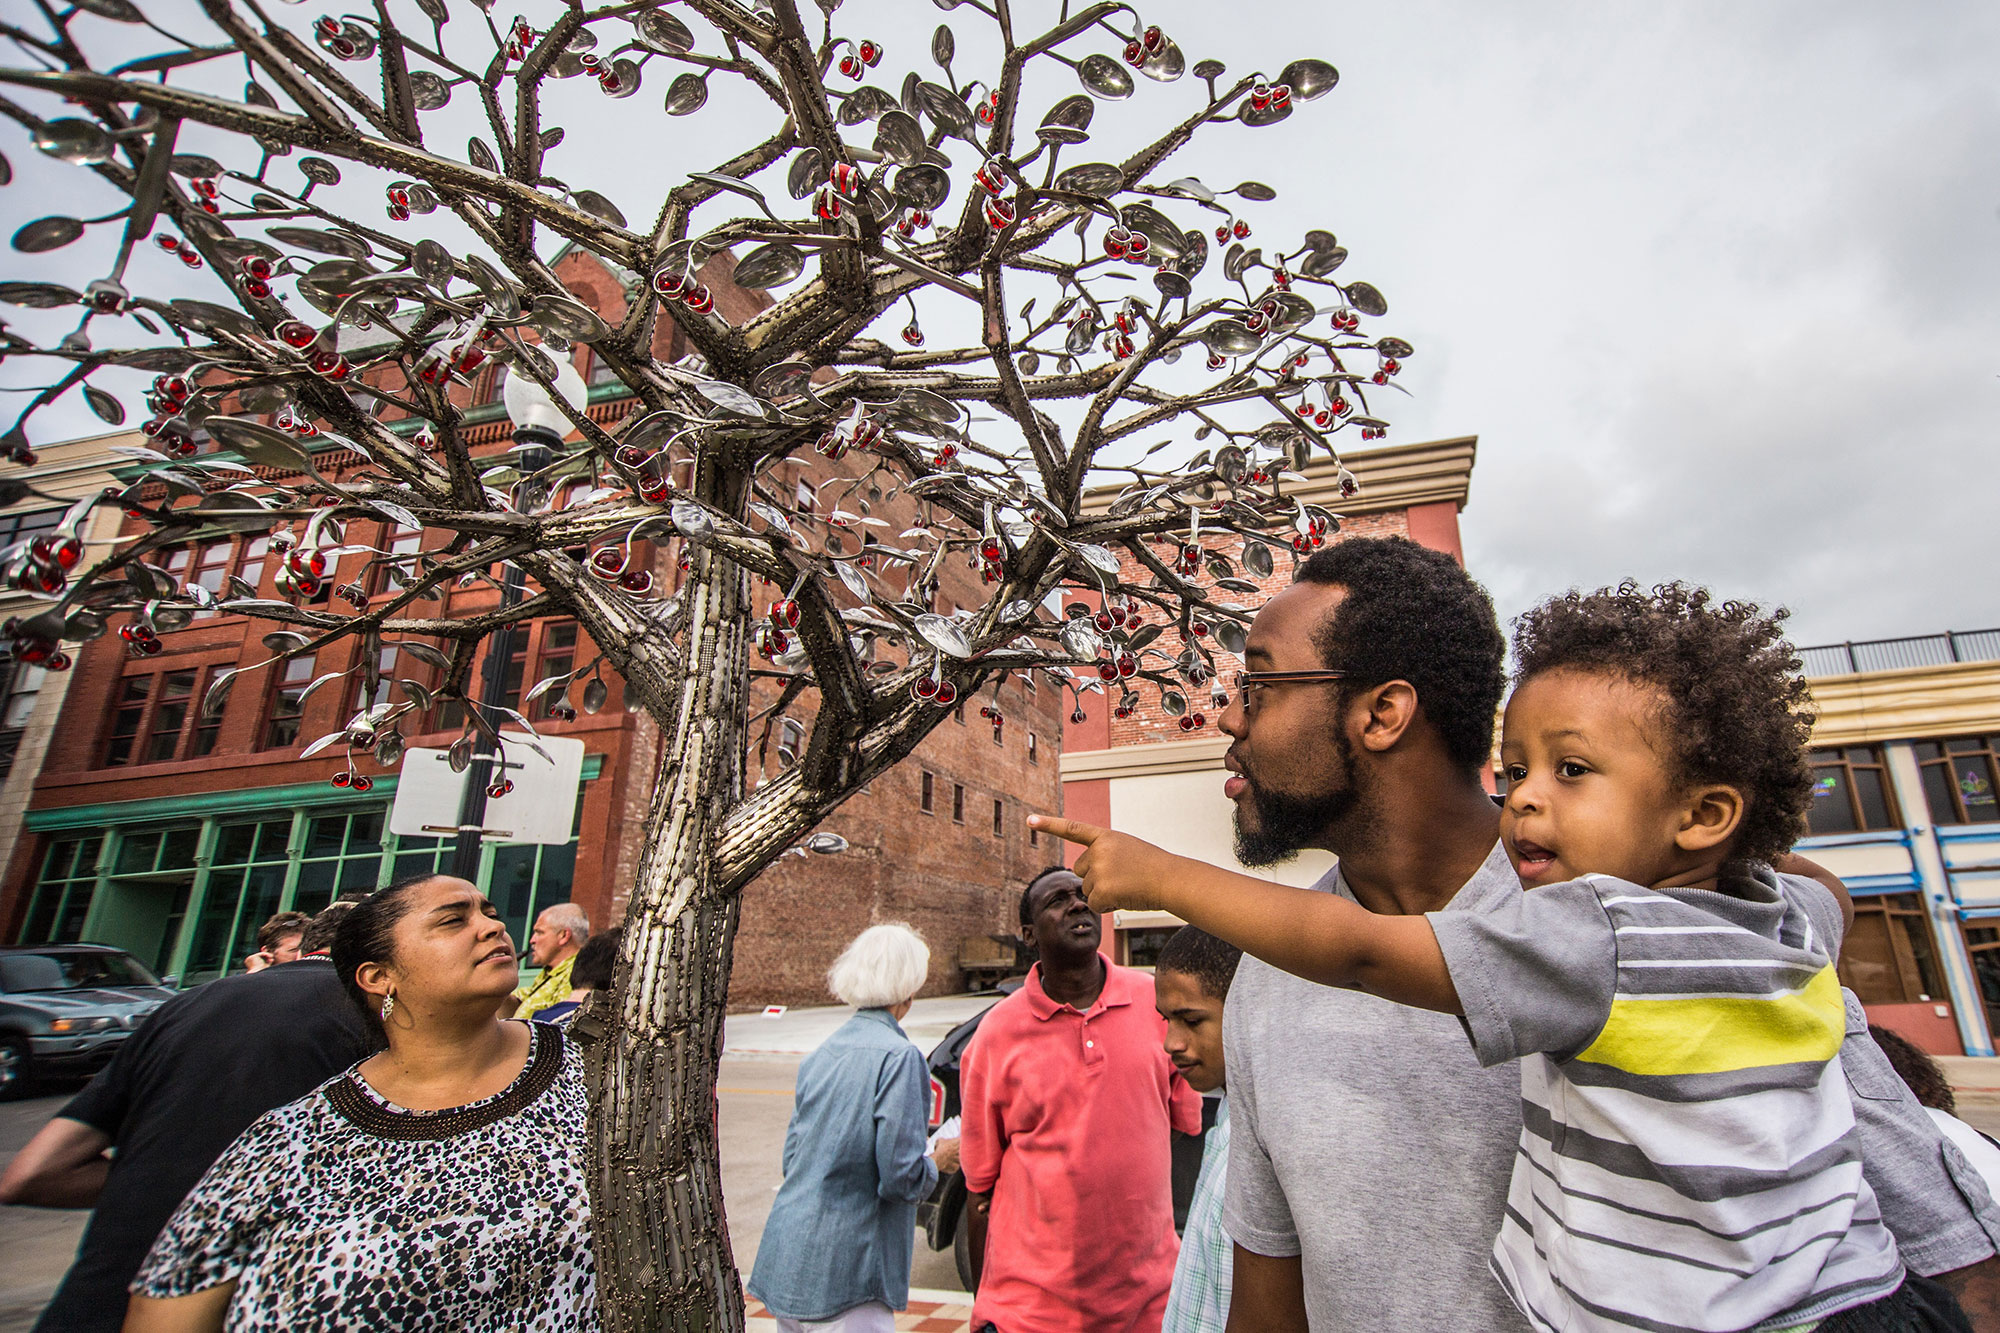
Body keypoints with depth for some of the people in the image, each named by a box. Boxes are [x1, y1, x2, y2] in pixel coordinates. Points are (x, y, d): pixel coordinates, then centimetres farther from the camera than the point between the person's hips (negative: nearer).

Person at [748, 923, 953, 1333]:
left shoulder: (821, 1053, 5)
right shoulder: (898, 1056, -17)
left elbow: (791, 1156, 12)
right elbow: (901, 1176, -19)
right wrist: (938, 1161, 0)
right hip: (843, 1276, -7)